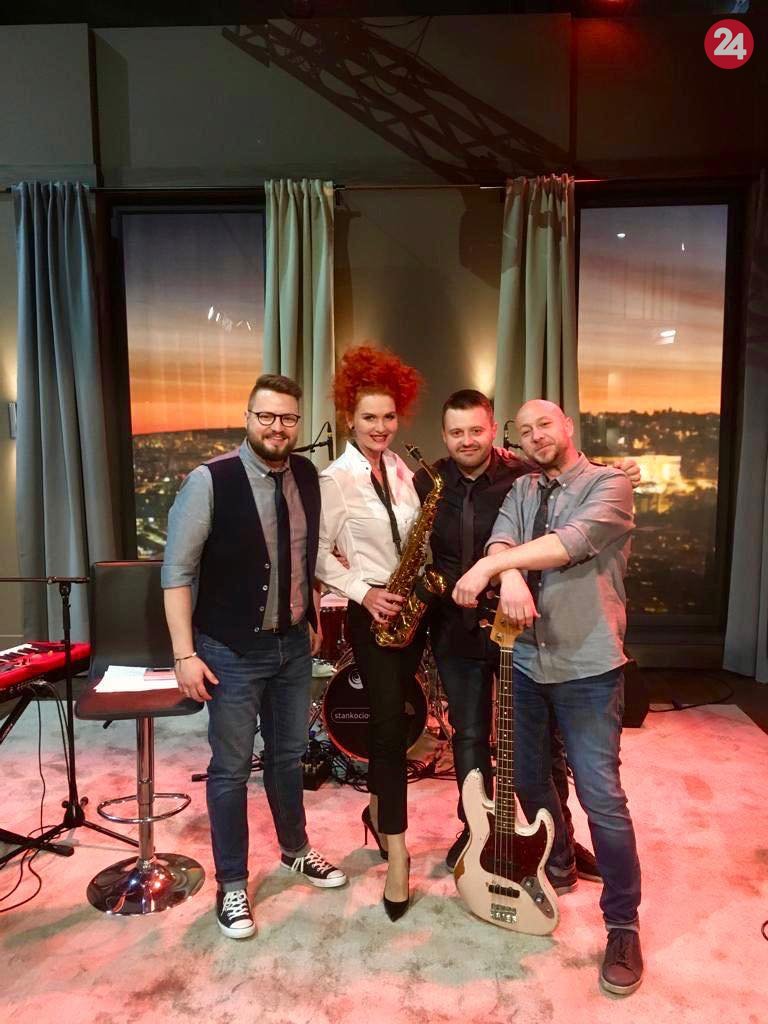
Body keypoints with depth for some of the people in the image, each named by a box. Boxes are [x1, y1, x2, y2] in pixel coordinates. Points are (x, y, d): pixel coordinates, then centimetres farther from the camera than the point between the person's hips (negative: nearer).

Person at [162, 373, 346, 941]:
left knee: (289, 754, 21)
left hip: (294, 643, 5)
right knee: (231, 767, 9)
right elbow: (177, 570, -15)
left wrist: (315, 617, 11)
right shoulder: (209, 480, -16)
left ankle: (296, 850, 43)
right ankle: (232, 885, 28)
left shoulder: (307, 476, 0)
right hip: (232, 649, -5)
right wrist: (186, 653, -18)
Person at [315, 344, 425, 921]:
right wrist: (364, 592, -17)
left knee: (391, 719, 16)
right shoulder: (336, 478, -10)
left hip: (413, 606, 6)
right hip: (373, 612, -6)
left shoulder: (401, 469, 8)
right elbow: (319, 555, -10)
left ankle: (379, 811, 37)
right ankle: (397, 855, 7)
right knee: (391, 726, -5)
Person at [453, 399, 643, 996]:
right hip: (524, 660, 6)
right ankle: (558, 862, 45)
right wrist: (508, 573, -31)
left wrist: (488, 566, -28)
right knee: (528, 777, 18)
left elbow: (572, 542, -24)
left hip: (588, 665, -5)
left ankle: (623, 924, 17)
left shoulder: (609, 484, -6)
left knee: (601, 796, -3)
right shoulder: (522, 491, 10)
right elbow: (500, 541, -7)